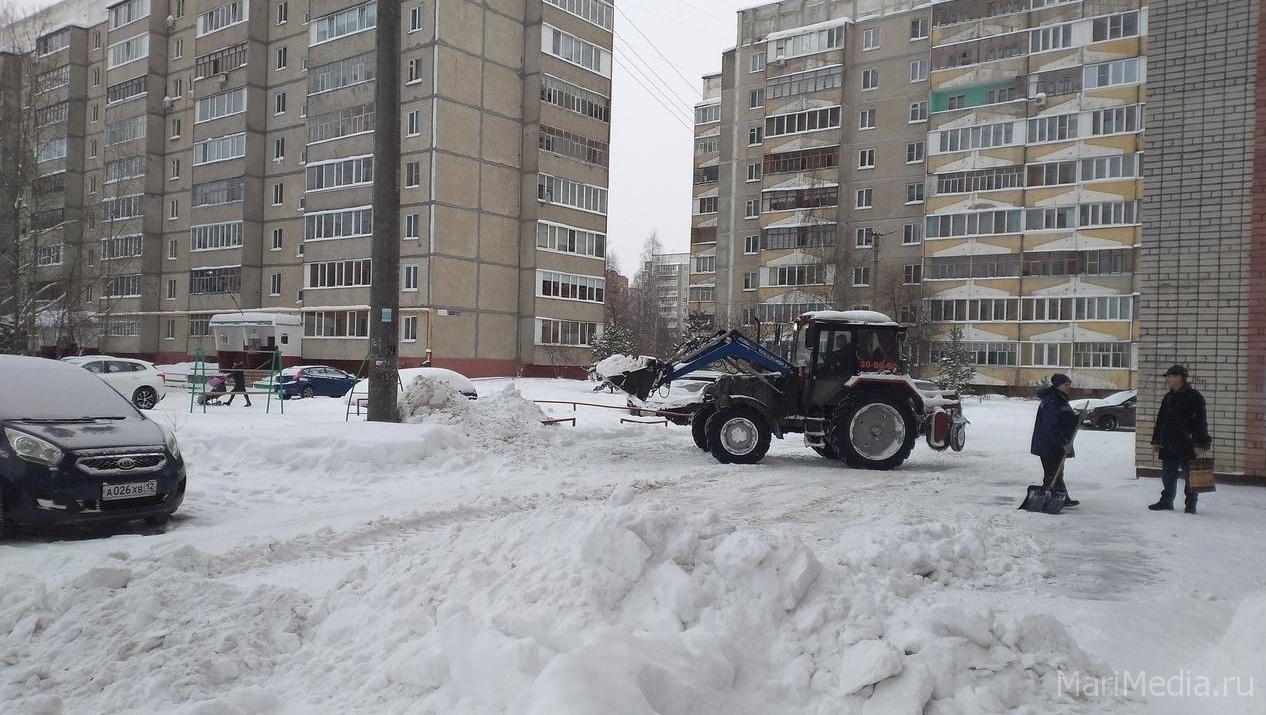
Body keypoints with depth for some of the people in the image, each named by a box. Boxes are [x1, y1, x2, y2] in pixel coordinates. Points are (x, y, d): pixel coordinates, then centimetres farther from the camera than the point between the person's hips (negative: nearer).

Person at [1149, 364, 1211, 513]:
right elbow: (1160, 420, 18)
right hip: (1168, 445, 6)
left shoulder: (1194, 397, -7)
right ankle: (1166, 501, 20)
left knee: (1190, 475, 3)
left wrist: (1200, 444, -16)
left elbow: (1200, 422, -11)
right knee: (1168, 475, 11)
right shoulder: (1168, 397, 14)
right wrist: (1156, 441, 15)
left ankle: (1191, 505, 12)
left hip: (1188, 445, -6)